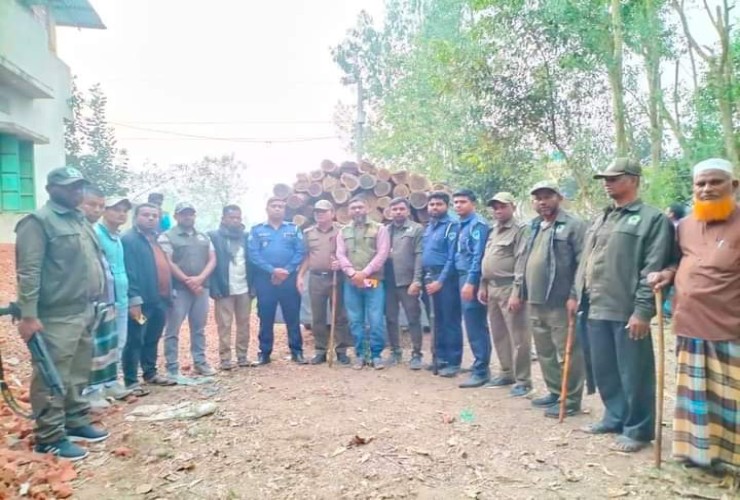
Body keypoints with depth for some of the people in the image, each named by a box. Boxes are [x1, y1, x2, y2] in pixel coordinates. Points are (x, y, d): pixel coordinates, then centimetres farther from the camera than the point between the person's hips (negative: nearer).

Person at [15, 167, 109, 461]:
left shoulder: (80, 220, 16)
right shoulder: (39, 221, -10)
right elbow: (28, 272, -16)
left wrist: (97, 302, 18)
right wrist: (28, 315, -21)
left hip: (85, 312, 9)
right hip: (57, 316, -9)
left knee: (78, 376, 18)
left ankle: (76, 423, 30)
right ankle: (50, 437, 10)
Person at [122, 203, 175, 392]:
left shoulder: (156, 239, 18)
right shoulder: (129, 239, -10)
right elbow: (128, 272, -18)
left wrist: (169, 293, 16)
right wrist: (134, 299, -23)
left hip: (159, 299, 9)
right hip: (141, 300, -9)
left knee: (152, 340, 18)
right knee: (134, 341, 0)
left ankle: (151, 374, 30)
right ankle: (131, 381, 8)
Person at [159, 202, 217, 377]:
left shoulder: (204, 237, 16)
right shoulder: (167, 237, 0)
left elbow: (212, 259, 8)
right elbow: (168, 263, -9)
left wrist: (200, 278, -9)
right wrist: (188, 281, -12)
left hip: (201, 288, 5)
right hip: (178, 289, -5)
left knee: (199, 329, 12)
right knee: (173, 331, -1)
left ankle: (200, 363, 21)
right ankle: (172, 368, 5)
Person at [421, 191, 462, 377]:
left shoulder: (451, 226, -9)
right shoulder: (428, 227, 16)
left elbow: (452, 257, -15)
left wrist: (440, 281, -17)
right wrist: (426, 278, 8)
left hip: (445, 278, -8)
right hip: (430, 278, 8)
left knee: (451, 320, -2)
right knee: (438, 320, 14)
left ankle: (453, 362, 5)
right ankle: (441, 358, 24)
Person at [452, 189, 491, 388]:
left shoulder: (478, 224, -10)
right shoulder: (460, 225, 16)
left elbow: (478, 256, -17)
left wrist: (470, 282, -22)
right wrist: (463, 280, 12)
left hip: (472, 278, -9)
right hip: (463, 276, 9)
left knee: (475, 325, -6)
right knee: (473, 324, 14)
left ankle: (481, 370, -1)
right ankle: (480, 364, 24)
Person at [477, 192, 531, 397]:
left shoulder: (520, 229, -8)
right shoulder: (493, 231, 17)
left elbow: (522, 263, -15)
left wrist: (516, 292, -20)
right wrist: (483, 285, 15)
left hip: (509, 288, -8)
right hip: (492, 288, 8)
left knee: (518, 337, -2)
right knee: (499, 335, 15)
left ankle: (522, 380, 7)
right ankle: (506, 373, 27)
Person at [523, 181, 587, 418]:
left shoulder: (574, 225, -7)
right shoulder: (534, 227, 17)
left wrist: (574, 296, -18)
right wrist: (524, 293, 16)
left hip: (560, 301, -8)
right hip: (535, 301, 8)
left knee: (567, 352, 1)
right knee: (545, 352, 16)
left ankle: (571, 399, 11)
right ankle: (554, 392, 30)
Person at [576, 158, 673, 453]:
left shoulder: (652, 218, -5)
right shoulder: (600, 220, 18)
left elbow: (652, 270, -13)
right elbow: (585, 262, 20)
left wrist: (642, 310, -17)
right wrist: (577, 294, 13)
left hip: (628, 312, -7)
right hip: (597, 309, 7)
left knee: (634, 374, 3)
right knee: (604, 371, 16)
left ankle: (637, 429, 18)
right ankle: (614, 417, 32)